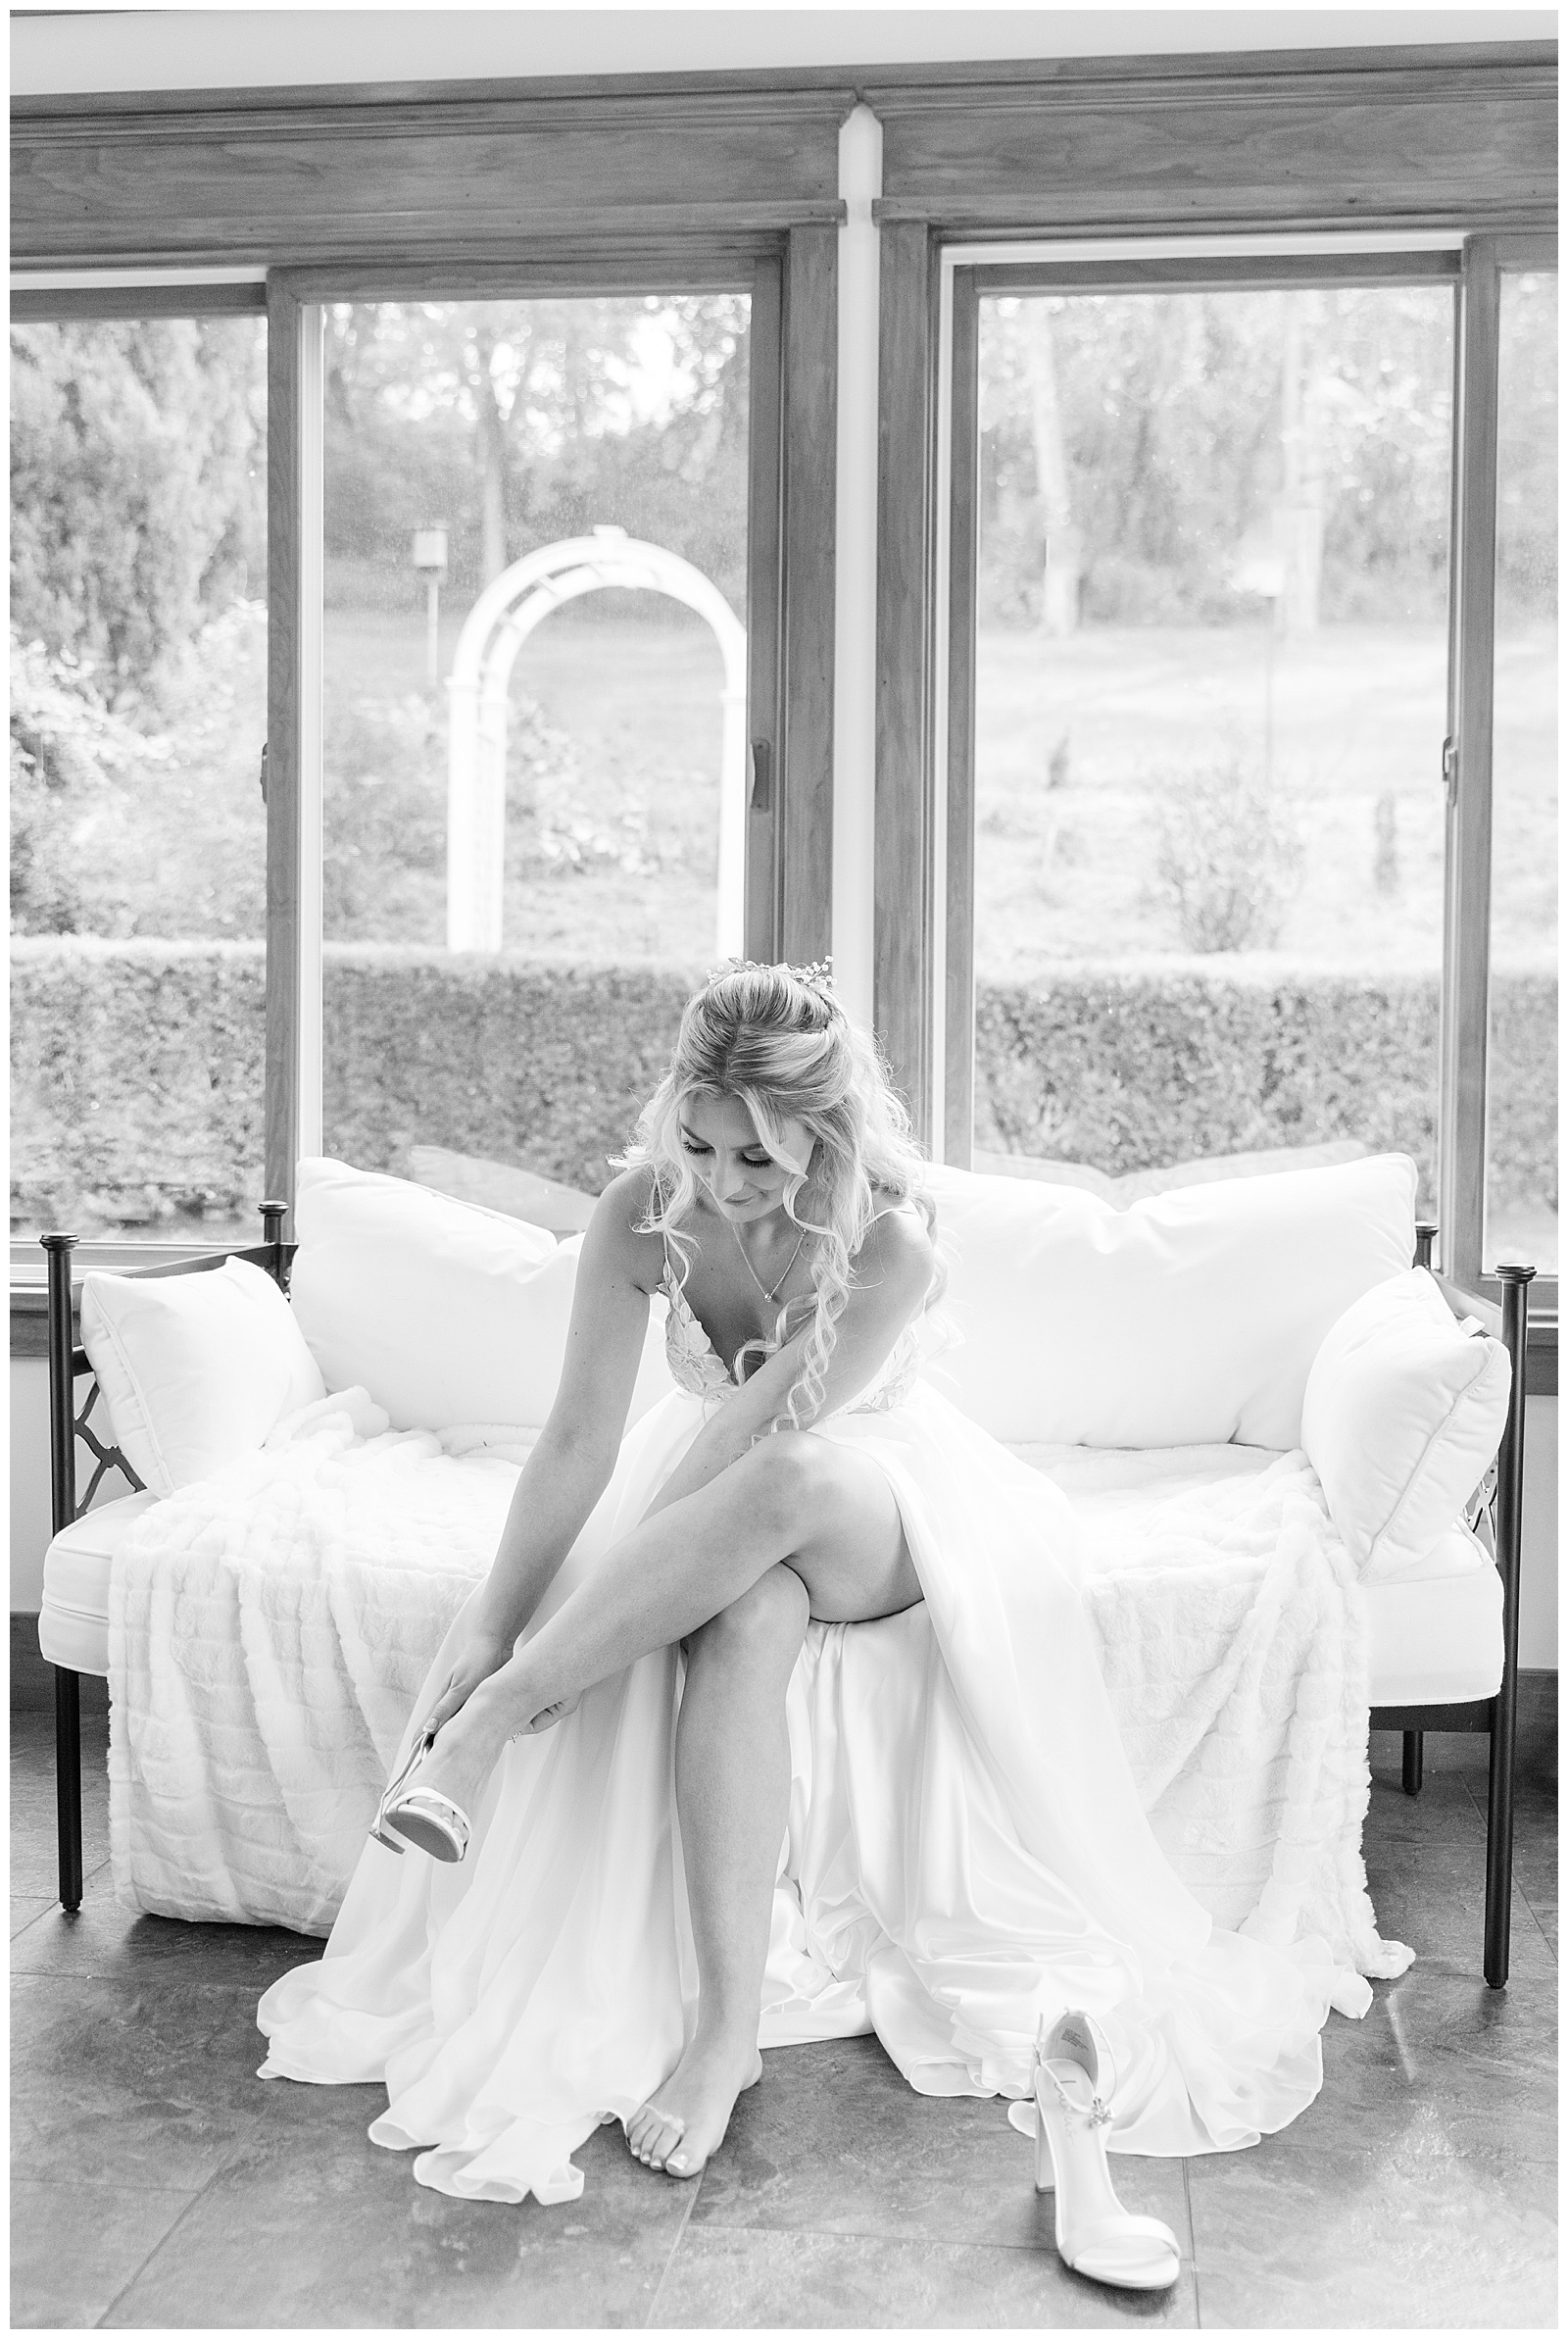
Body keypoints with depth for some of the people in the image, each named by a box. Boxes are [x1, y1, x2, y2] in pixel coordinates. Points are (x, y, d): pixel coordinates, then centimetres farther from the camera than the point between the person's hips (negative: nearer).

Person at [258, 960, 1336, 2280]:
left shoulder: (890, 1243, -28)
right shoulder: (644, 1211, -18)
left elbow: (769, 1441, -32)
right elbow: (581, 1439, -18)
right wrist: (491, 1624, -26)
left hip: (882, 1498, -2)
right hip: (725, 1520, 2)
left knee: (785, 1490, -39)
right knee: (744, 1622, -35)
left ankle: (495, 1724, -34)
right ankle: (726, 2018, -30)